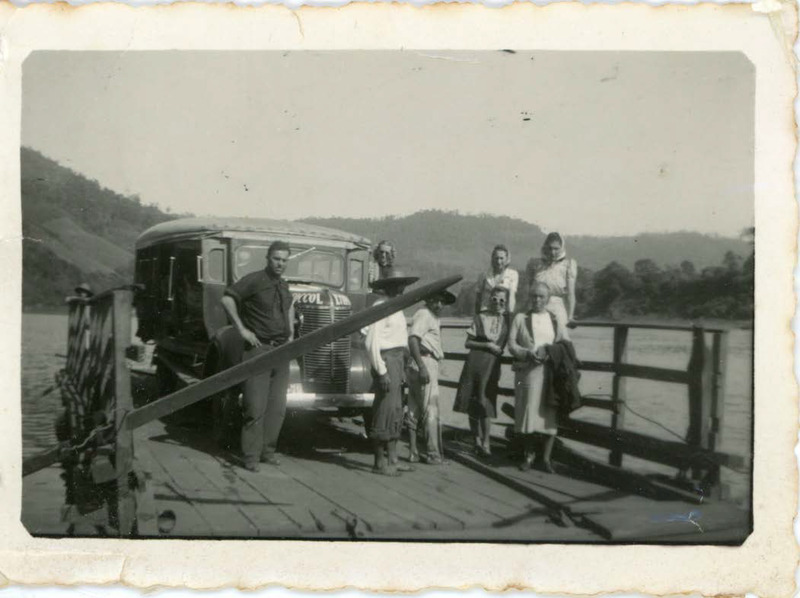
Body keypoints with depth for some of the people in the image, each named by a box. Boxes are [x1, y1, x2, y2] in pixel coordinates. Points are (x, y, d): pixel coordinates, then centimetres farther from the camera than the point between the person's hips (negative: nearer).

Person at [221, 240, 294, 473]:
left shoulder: (283, 285, 15)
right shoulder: (254, 280, -7)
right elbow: (227, 299, -13)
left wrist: (291, 334, 20)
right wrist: (242, 329, -14)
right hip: (259, 348, -7)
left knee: (277, 406, 7)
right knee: (255, 406, -6)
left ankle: (268, 451, 17)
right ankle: (251, 456, -1)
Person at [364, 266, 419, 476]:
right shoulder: (380, 306, -13)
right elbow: (372, 342, -18)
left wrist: (402, 367, 15)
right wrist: (381, 371, -20)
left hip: (397, 360, 10)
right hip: (386, 360, -10)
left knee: (396, 412, 13)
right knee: (384, 411, -7)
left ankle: (392, 460, 20)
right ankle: (380, 463, -1)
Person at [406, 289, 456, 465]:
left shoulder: (433, 317, 21)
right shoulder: (424, 314, -10)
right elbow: (413, 340, -23)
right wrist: (422, 367, -29)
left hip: (427, 365, 10)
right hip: (425, 364, -10)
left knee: (414, 410, 10)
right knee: (431, 411, -8)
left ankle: (413, 451, 15)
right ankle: (433, 454, -7)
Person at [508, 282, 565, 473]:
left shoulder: (555, 320, 15)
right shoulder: (520, 318, 11)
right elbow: (511, 344, 4)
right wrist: (527, 353, -14)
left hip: (550, 372, 1)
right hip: (527, 371, -1)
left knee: (549, 414, -3)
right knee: (527, 413, -1)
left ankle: (545, 457, 7)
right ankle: (528, 455, 14)